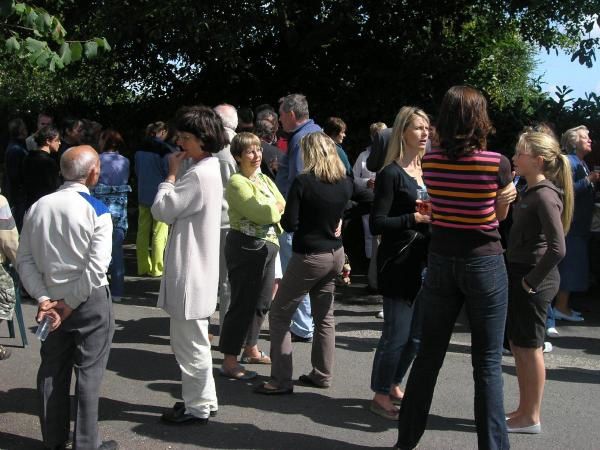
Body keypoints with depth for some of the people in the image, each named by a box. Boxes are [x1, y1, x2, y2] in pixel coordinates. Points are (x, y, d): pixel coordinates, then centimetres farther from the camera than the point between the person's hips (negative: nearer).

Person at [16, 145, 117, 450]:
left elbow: (24, 260, -2)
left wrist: (43, 298, -5)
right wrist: (70, 304, -11)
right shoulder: (96, 211, -13)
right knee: (88, 373, 6)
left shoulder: (37, 207, 0)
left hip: (51, 301, 5)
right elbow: (97, 268, -19)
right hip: (90, 302, -4)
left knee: (52, 370, 16)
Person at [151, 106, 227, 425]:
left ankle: (197, 407, 14)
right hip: (195, 267, 11)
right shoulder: (208, 168, 12)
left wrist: (171, 174, -9)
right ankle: (203, 399, 31)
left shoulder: (198, 175, -21)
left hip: (189, 270, -11)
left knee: (190, 343, 1)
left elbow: (161, 210, -17)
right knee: (193, 341, 20)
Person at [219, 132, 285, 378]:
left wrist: (273, 210, -12)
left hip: (267, 247, 9)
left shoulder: (265, 179, 15)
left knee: (261, 302, 17)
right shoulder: (237, 182, -12)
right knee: (242, 303, -6)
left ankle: (251, 349, 34)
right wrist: (277, 207, -2)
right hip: (246, 247, -9)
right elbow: (261, 213, -20)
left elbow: (283, 207, 8)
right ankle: (229, 362, 1)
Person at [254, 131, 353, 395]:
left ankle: (281, 380, 2)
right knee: (324, 316, 17)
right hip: (336, 254, 7)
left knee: (279, 315, 4)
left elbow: (289, 224, -15)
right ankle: (322, 374, 24)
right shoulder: (346, 182, 0)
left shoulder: (303, 182, -17)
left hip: (309, 257, -6)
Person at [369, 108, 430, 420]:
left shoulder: (424, 172, 12)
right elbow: (377, 224, -15)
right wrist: (415, 218, -24)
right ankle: (380, 396, 14)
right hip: (398, 264, -8)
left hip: (423, 262, 8)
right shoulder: (391, 174, -10)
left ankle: (393, 385, 31)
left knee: (415, 335, 14)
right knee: (397, 334, -2)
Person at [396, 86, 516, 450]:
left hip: (441, 260, 4)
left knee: (429, 355, 14)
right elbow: (500, 215, 1)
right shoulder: (497, 164, -13)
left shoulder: (430, 161, -3)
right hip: (484, 262, -4)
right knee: (488, 362, 5)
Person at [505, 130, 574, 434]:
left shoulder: (545, 196, -18)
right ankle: (523, 410, 27)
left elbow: (557, 249, -25)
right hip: (518, 274, 9)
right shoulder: (530, 192, 10)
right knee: (518, 347, 16)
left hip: (532, 280, -9)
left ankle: (531, 417, 14)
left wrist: (531, 281, -18)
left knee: (529, 349, 2)